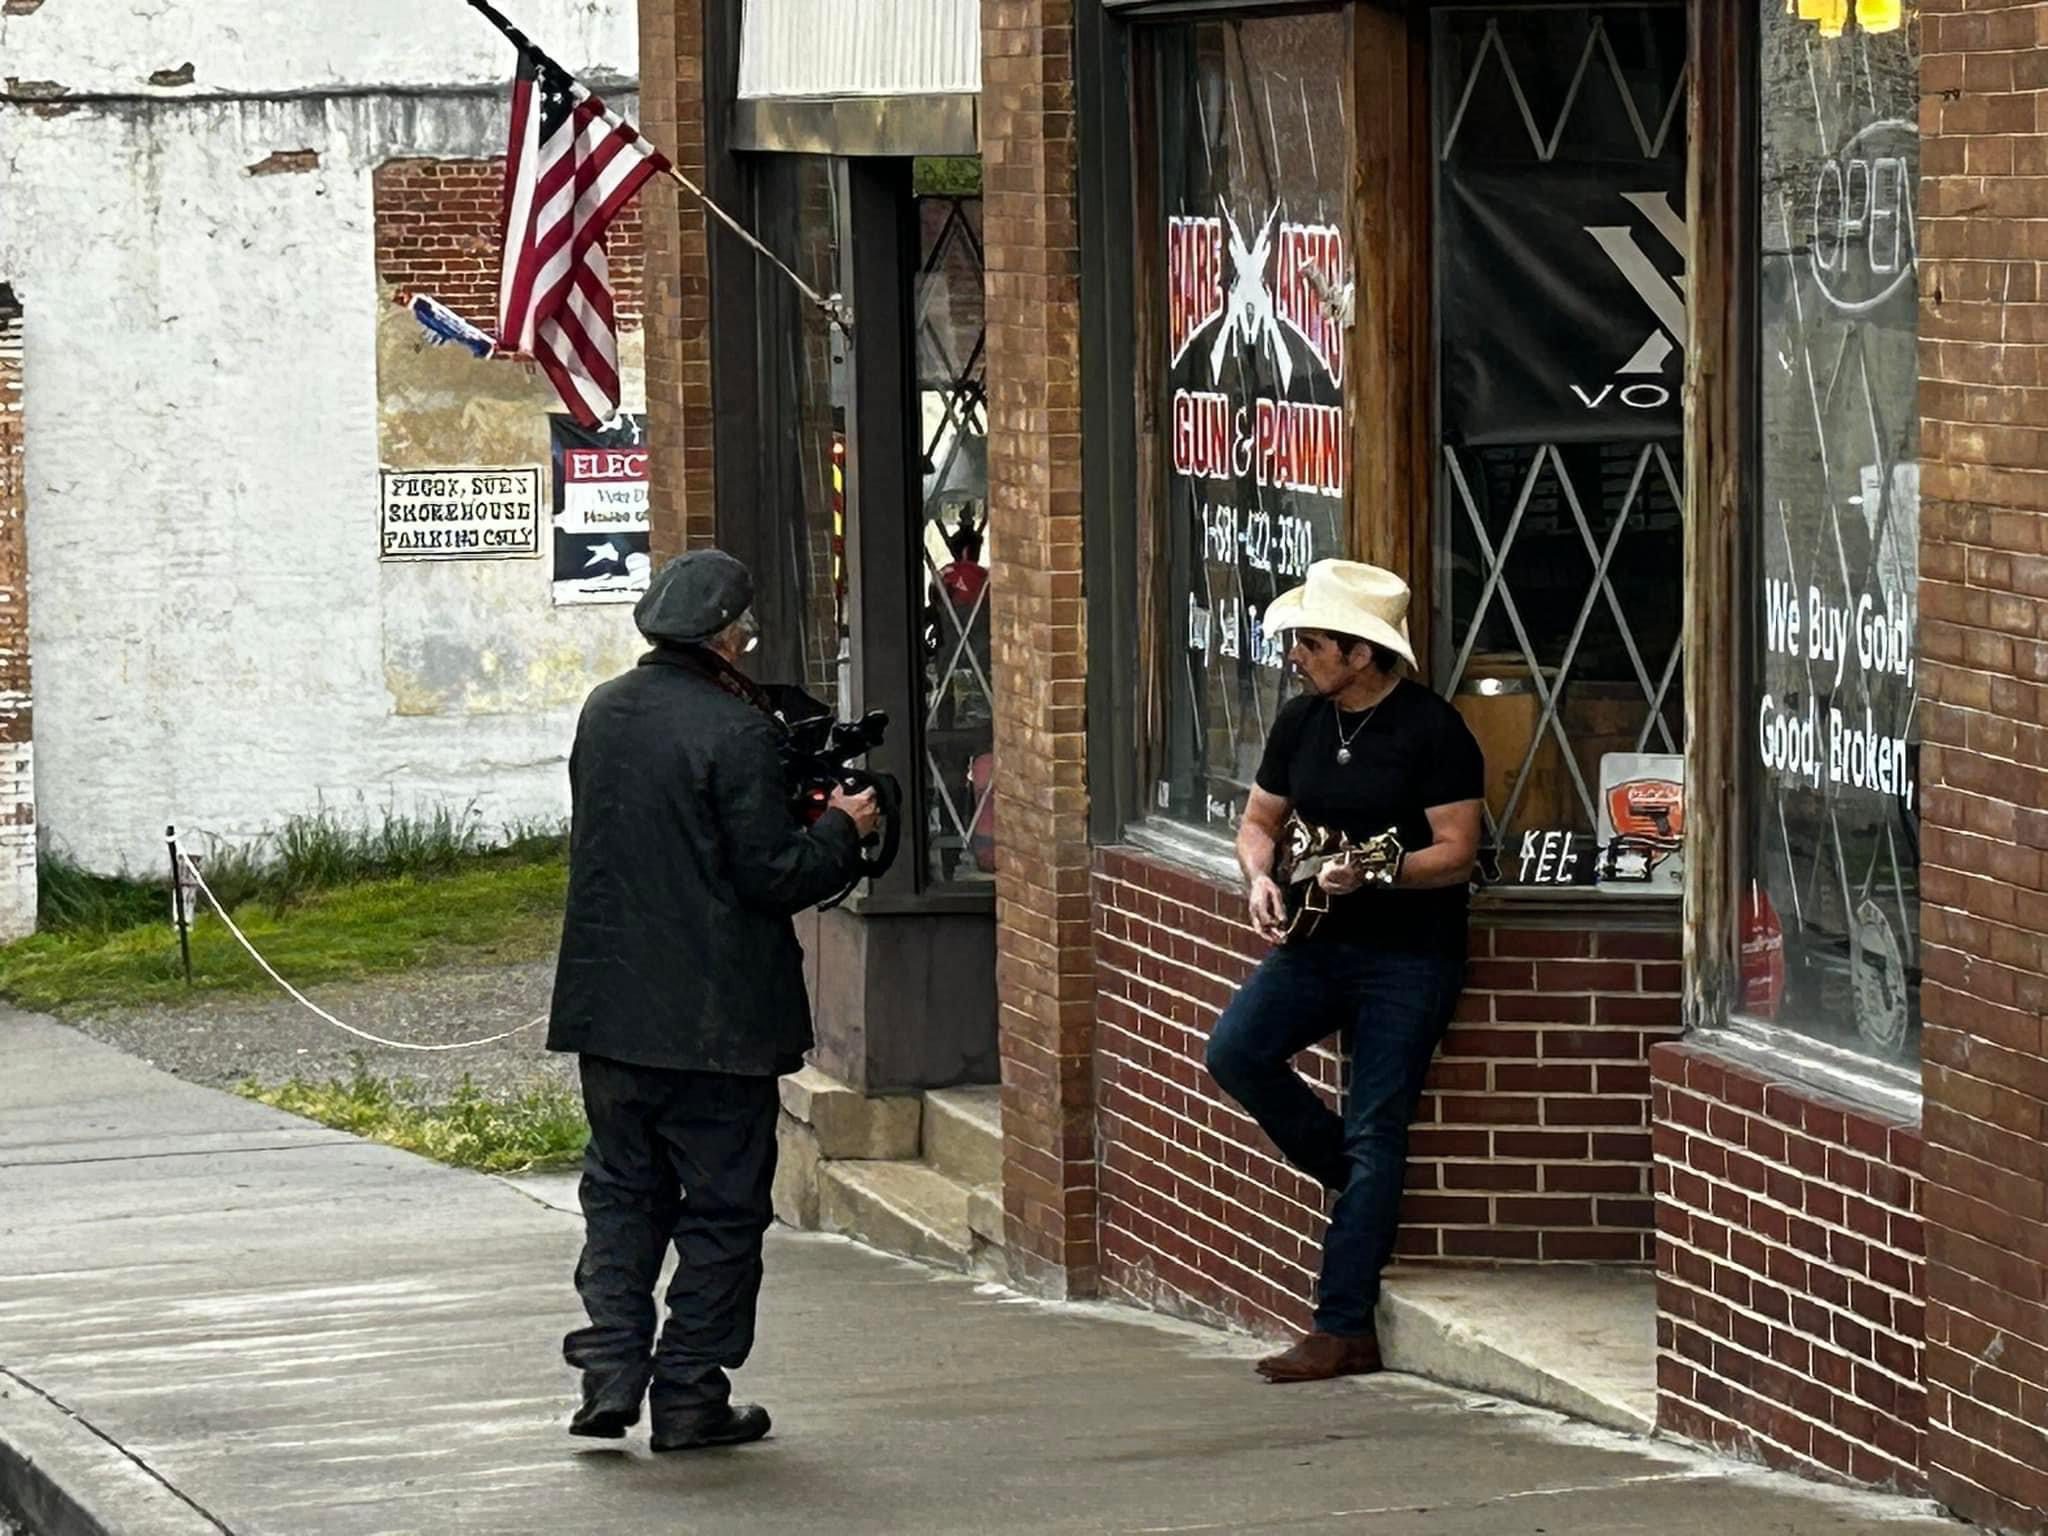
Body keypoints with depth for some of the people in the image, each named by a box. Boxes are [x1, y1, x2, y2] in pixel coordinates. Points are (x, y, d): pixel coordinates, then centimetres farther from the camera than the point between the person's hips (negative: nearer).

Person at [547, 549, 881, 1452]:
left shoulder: (604, 715, 6)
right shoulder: (736, 734, -16)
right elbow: (772, 876, -16)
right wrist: (841, 829, 2)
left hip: (610, 1002, 6)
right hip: (715, 1017, -6)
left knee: (622, 1190, 15)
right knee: (721, 1206, 5)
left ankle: (610, 1369, 4)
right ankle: (690, 1394, 6)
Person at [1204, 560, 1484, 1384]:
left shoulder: (1432, 730, -12)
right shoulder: (1301, 721, 8)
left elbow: (1455, 852, -14)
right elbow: (1260, 820, 19)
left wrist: (1371, 875, -28)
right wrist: (1261, 877, -2)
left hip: (1410, 953, -6)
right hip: (1319, 942, 6)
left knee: (1373, 1134, -7)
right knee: (1236, 1051, -17)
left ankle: (1343, 1329, -4)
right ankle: (1361, 1186, 6)